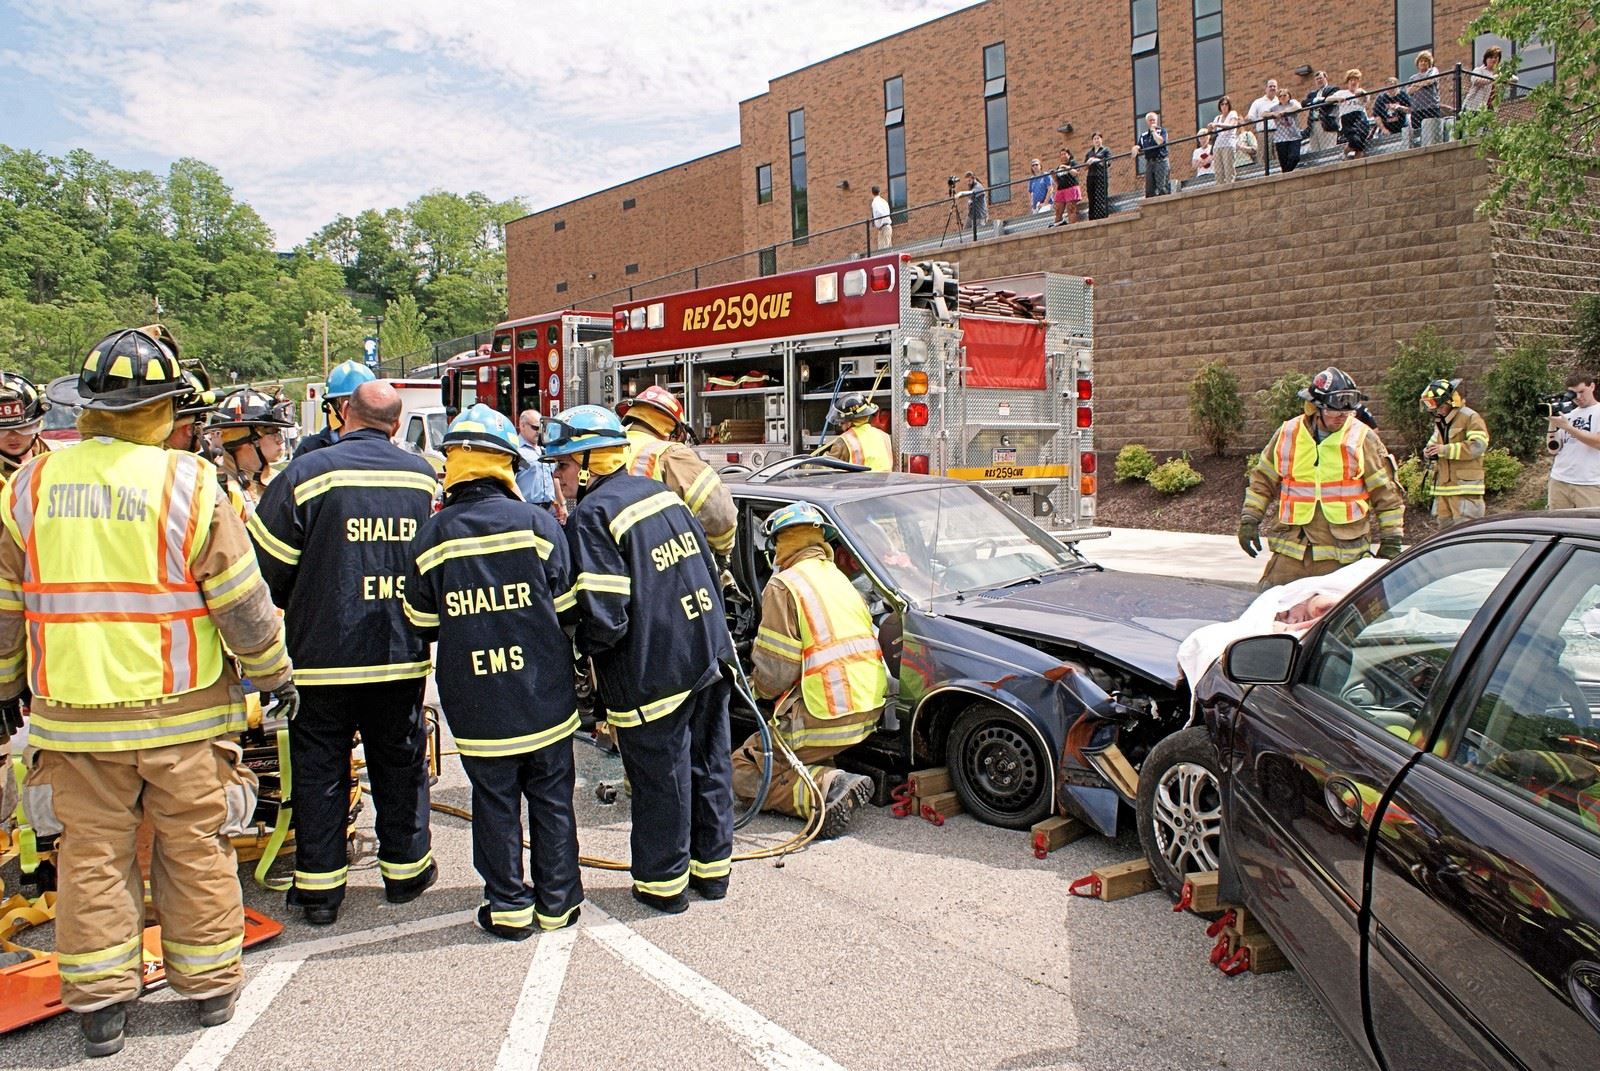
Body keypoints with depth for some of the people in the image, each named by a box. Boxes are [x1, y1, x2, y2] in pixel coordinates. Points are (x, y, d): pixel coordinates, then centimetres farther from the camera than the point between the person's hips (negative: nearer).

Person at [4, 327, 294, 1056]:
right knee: (195, 850, 11)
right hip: (184, 714, -2)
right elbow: (243, 601, -8)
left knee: (91, 857, 12)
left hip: (76, 718, 3)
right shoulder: (187, 482, -10)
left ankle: (100, 1004, 21)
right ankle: (210, 986, 25)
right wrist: (276, 672, 6)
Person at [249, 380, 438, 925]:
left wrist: (292, 607, 16)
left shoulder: (308, 472, -11)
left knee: (319, 767, 9)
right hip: (402, 654, 3)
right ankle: (405, 868, 26)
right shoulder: (424, 476, 0)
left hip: (324, 654, -3)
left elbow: (267, 566, -4)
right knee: (400, 760, 15)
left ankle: (319, 887, 16)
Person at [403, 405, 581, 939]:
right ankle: (556, 901, 23)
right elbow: (566, 608, -1)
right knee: (551, 800, 14)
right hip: (544, 696, 0)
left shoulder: (431, 535, -6)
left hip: (476, 703, 0)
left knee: (495, 805, 13)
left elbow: (423, 625, 2)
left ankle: (508, 906, 21)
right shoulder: (538, 523, -8)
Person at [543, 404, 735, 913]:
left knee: (660, 781, 8)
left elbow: (604, 619, -22)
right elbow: (709, 570, 15)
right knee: (709, 766, 18)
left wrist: (581, 644, -2)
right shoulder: (661, 493, 9)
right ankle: (712, 866, 32)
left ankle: (664, 882, 23)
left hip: (652, 676, -8)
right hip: (710, 658, 8)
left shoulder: (591, 516, -16)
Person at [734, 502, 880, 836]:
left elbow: (776, 669, -15)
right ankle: (830, 781, 5)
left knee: (743, 771, 5)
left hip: (826, 718, -9)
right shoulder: (840, 579, 18)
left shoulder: (784, 585, -9)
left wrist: (757, 687, 10)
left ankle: (828, 789, -15)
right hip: (869, 712, 9)